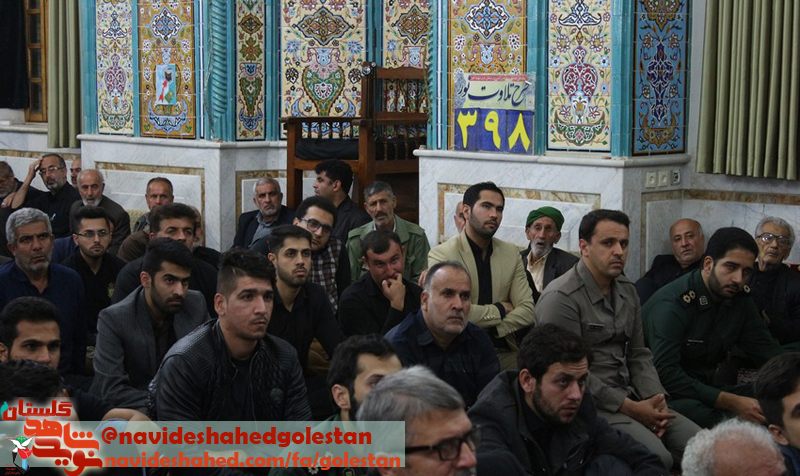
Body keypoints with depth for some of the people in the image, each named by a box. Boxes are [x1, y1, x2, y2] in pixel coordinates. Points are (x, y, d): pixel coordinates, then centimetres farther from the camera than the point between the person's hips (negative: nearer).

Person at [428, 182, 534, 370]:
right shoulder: (441, 255, -5)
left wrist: (486, 328, -11)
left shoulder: (511, 253, 11)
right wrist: (500, 310, -4)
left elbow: (528, 311, 4)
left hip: (503, 351, 4)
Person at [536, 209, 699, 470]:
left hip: (629, 397, 8)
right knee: (657, 457, -28)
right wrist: (630, 408, -17)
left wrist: (656, 399, -2)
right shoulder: (561, 298, -14)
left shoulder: (627, 290, 14)